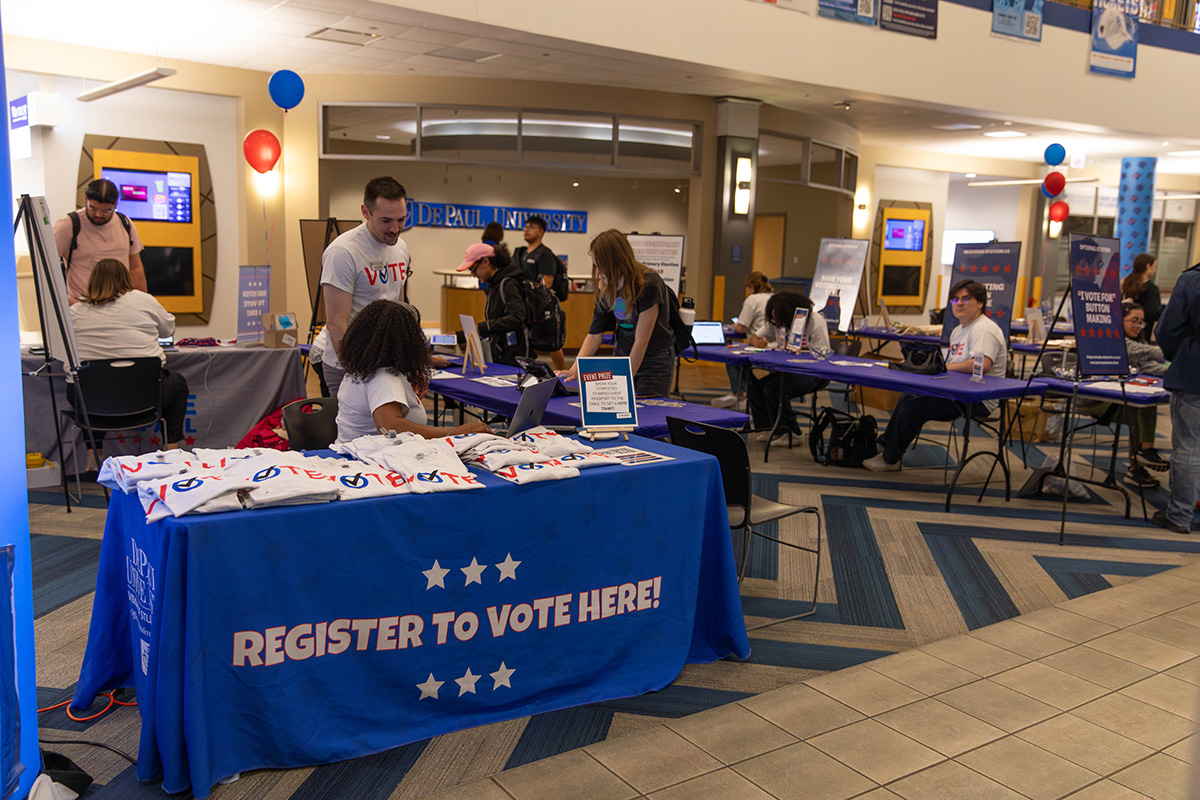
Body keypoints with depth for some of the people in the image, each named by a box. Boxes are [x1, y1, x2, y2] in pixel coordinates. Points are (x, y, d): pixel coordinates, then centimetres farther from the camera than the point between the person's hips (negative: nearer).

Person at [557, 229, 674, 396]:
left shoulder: (649, 284, -23)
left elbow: (641, 341, -22)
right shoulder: (605, 288, -3)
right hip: (621, 356, 5)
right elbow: (595, 334, -2)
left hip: (655, 360, -5)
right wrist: (575, 369, -14)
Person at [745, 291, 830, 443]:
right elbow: (754, 337, 14)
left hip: (814, 374, -7)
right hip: (788, 370, 7)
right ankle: (768, 427, 0)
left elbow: (822, 354, -19)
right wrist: (758, 343, -11)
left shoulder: (816, 322, -15)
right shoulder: (775, 322, 5)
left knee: (773, 388, -28)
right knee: (754, 387, -13)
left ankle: (788, 432, -11)